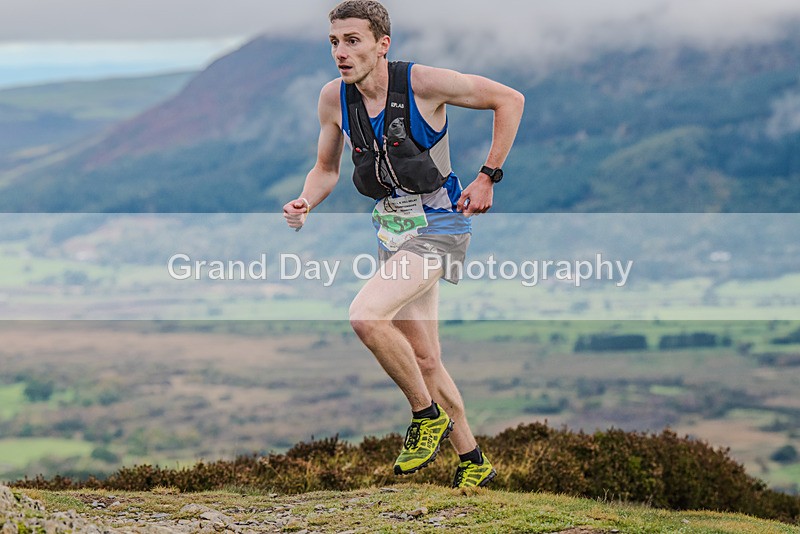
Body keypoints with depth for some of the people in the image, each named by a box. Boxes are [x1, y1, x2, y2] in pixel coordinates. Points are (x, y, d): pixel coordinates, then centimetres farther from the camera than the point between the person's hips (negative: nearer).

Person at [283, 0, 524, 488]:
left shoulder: (423, 83, -18)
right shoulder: (334, 99, -3)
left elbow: (510, 100, -9)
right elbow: (326, 169, 12)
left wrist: (488, 178, -9)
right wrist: (306, 204, -10)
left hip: (439, 224, -6)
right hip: (393, 228, 7)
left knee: (366, 315, -27)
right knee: (426, 362, 11)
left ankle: (429, 416, -7)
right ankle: (474, 461, 27)